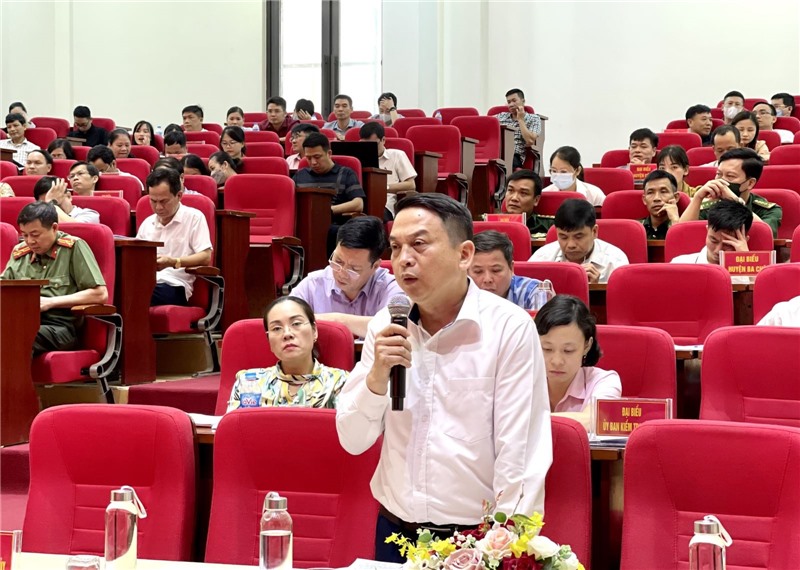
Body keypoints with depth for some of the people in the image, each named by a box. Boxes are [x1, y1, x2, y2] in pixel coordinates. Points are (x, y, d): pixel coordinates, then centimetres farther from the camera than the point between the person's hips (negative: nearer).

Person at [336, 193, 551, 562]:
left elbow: (519, 454, -14)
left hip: (477, 538, -4)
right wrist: (377, 376, -15)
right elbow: (353, 441, 0)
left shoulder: (510, 328, -12)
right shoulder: (386, 325, 0)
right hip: (395, 532, 4)